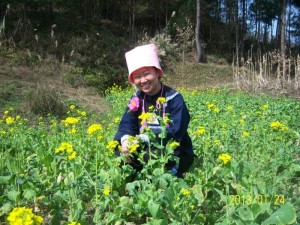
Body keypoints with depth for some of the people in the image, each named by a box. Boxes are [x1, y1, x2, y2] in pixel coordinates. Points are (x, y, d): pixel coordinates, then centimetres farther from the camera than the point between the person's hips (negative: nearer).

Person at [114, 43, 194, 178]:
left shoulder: (174, 98, -15)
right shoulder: (137, 98, 2)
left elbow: (175, 132, -24)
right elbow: (126, 124, -7)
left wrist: (142, 138, -31)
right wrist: (125, 140, -32)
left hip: (177, 154, -5)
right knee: (121, 151, -19)